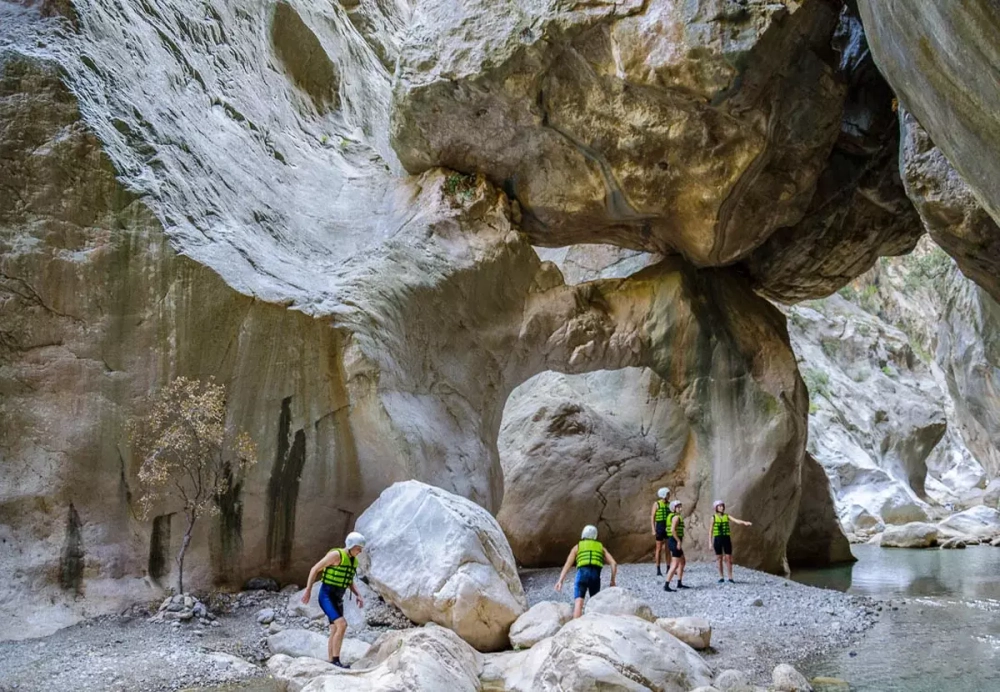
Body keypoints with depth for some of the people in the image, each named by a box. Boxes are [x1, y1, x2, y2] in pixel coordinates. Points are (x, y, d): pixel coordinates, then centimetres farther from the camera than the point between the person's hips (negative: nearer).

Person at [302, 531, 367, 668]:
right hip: (326, 596, -9)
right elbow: (315, 569, -13)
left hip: (337, 598, 9)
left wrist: (358, 596, 6)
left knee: (335, 631, 8)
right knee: (342, 625, -21)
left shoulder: (353, 560, 10)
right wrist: (308, 590, -15)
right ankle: (336, 660, -16)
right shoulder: (336, 554, -16)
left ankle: (331, 663, 14)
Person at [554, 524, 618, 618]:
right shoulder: (601, 547, 27)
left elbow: (568, 564, 9)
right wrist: (612, 581, 18)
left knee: (578, 602, -12)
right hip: (595, 576, 2)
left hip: (582, 574, -2)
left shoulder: (577, 547, 22)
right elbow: (614, 563, 14)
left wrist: (560, 580, 1)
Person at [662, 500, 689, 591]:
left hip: (674, 542, 11)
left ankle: (679, 583, 24)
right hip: (675, 542, -11)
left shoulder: (671, 516, 16)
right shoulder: (676, 517, -14)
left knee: (683, 562, 20)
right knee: (675, 565, -9)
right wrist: (679, 541, -22)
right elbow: (673, 530, -26)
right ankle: (666, 586, -10)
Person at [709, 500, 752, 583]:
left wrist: (745, 523, -29)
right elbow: (711, 530, 2)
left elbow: (736, 521, -9)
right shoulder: (714, 517, 1)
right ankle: (721, 578, 11)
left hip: (726, 539, 2)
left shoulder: (727, 516, 5)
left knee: (729, 558, 0)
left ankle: (730, 578, 7)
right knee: (719, 559, 2)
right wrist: (710, 542, -2)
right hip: (717, 539, -2)